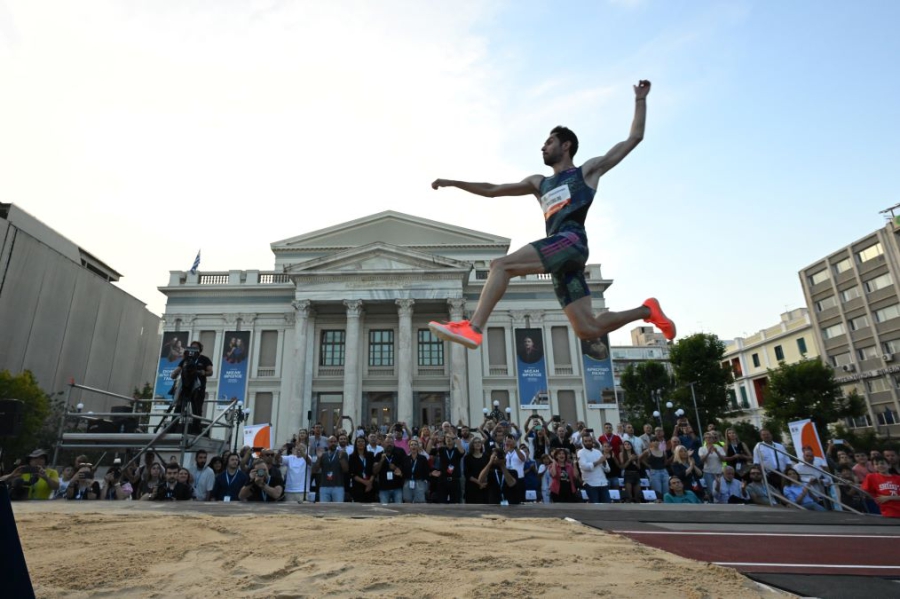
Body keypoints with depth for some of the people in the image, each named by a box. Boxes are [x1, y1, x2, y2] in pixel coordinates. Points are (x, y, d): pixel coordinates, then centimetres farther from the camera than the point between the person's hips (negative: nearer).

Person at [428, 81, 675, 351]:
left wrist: (640, 100, 19)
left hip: (571, 241, -7)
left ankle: (473, 329, -32)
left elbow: (634, 138, 21)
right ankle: (646, 310, 16)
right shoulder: (539, 183, 32)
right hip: (558, 250, 7)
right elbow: (492, 190, 30)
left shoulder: (587, 171, 19)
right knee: (588, 329, -1)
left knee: (501, 265, -23)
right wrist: (453, 182, 26)